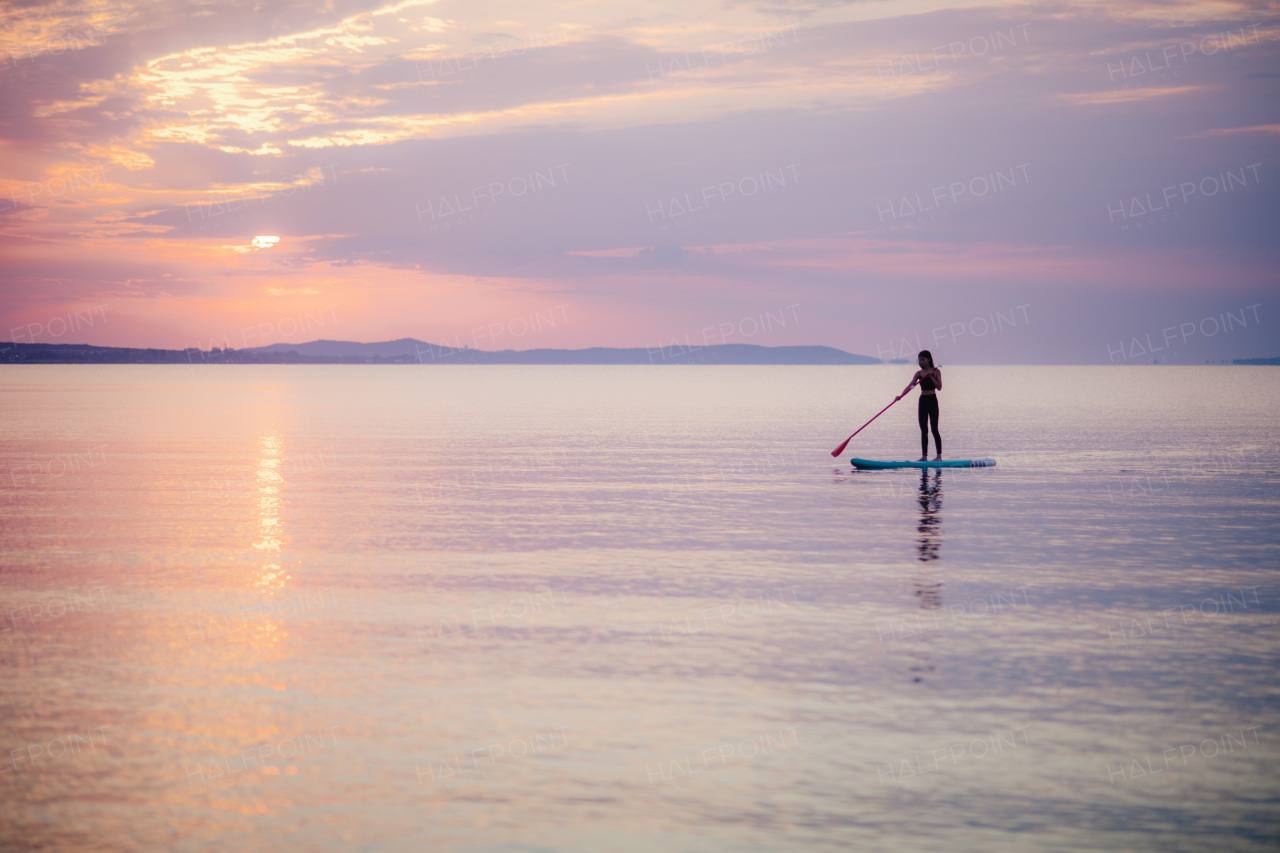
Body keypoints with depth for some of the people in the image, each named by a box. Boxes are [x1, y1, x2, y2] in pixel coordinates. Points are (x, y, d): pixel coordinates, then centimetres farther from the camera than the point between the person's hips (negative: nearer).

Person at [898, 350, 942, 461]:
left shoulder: (936, 371, -3)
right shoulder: (919, 373, 7)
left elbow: (939, 387, -10)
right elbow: (910, 385, -3)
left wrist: (931, 377, -20)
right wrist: (901, 395, -18)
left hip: (932, 400, -5)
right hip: (922, 401, 5)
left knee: (934, 429, -6)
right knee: (923, 430, 5)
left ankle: (939, 456, -3)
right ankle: (924, 455, 8)